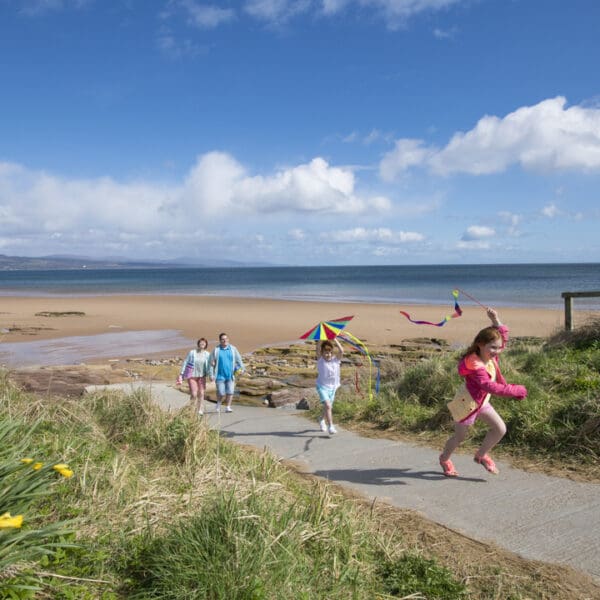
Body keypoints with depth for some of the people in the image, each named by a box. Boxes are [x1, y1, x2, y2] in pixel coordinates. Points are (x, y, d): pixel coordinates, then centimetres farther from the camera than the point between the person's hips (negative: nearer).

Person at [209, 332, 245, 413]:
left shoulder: (233, 349, 5)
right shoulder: (216, 350, 1)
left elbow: (238, 360, 7)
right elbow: (212, 363, 2)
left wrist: (242, 368, -9)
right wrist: (211, 375, -3)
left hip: (230, 375, 2)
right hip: (220, 375, -2)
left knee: (230, 392, -2)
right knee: (221, 393, -4)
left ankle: (228, 407, 12)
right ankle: (218, 403, 26)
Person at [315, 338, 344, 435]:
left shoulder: (336, 359, -4)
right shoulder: (320, 359, -7)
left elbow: (341, 351, -20)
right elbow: (317, 349, -23)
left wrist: (335, 339, -22)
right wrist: (322, 340, -31)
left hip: (332, 387, 4)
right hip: (322, 386, -4)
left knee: (328, 407, 17)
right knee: (328, 406, -21)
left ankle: (322, 420, 46)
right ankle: (330, 427, -18)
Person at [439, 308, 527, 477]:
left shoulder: (490, 356, -8)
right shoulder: (475, 366, -33)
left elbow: (503, 334, 4)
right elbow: (491, 386, -42)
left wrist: (495, 320, -10)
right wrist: (516, 390, -40)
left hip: (481, 402, 8)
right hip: (467, 403, -8)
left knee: (500, 429, -1)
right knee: (460, 437, 11)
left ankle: (481, 455, 21)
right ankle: (444, 458, 40)